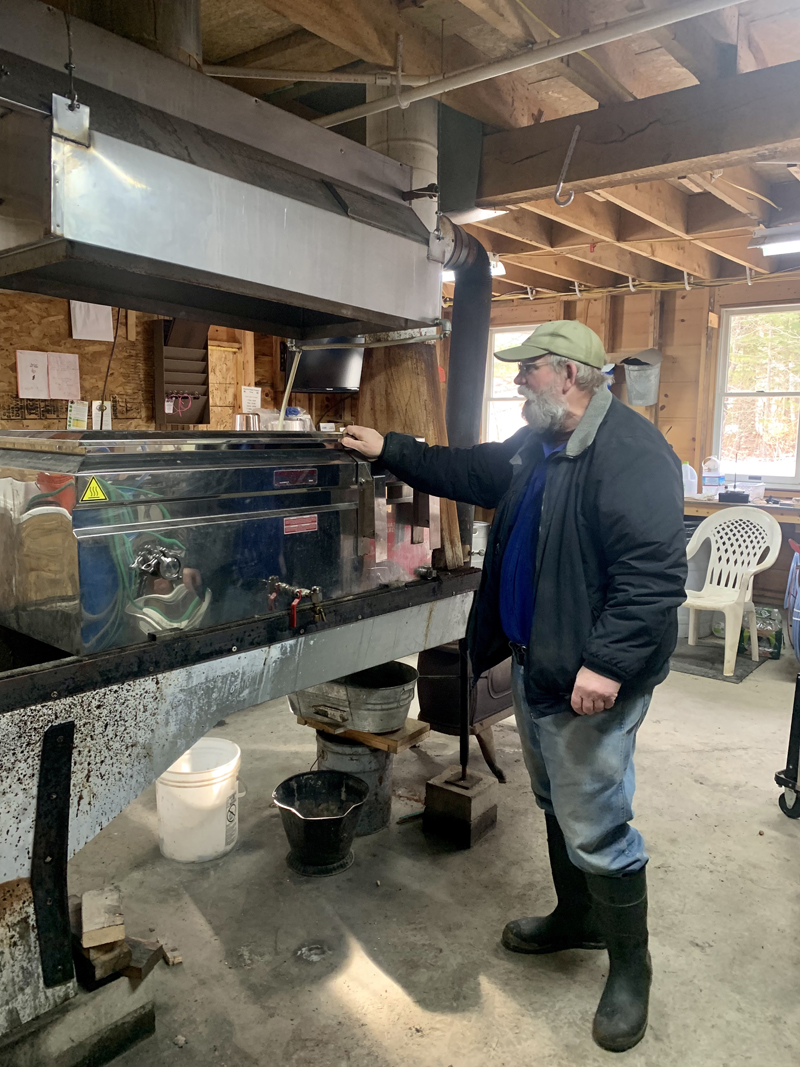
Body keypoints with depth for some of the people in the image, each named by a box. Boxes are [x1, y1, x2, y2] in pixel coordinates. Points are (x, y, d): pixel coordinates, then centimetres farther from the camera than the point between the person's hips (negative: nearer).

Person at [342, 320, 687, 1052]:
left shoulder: (632, 452, -21)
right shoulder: (536, 445, 9)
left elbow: (655, 575, -27)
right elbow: (470, 473, 22)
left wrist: (607, 663, -30)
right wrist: (389, 451, 20)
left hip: (592, 680, -10)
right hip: (536, 663, 10)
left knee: (594, 828, 2)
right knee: (556, 806, 24)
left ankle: (630, 966, 27)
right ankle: (577, 919, 46)